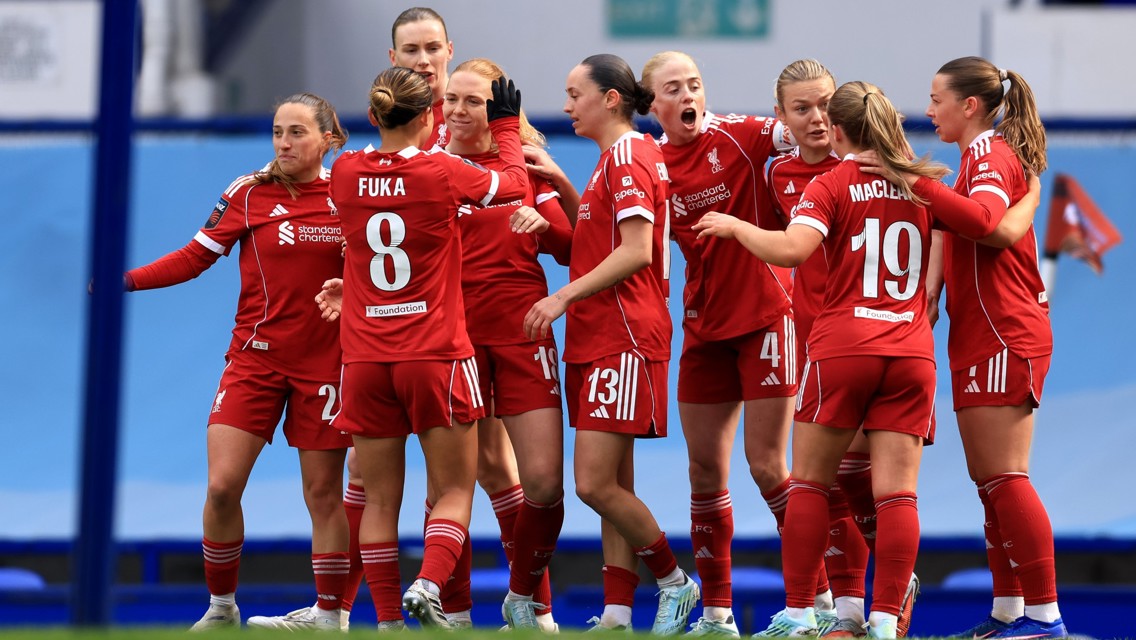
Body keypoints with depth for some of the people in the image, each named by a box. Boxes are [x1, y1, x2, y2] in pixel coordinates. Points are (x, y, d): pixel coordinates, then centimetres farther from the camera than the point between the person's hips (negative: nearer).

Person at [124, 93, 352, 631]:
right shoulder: (249, 194, 0)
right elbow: (196, 256, 1)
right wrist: (127, 280, -9)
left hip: (324, 361, 0)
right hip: (256, 357, 0)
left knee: (323, 491, 3)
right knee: (221, 485, -9)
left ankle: (329, 612, 15)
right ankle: (220, 607, 7)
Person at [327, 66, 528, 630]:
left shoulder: (346, 174, 1)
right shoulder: (443, 173, -9)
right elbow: (514, 185, 10)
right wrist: (506, 126, 25)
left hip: (366, 360, 3)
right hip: (435, 354, -3)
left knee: (380, 498, 8)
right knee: (454, 490, 5)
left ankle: (387, 618, 5)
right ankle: (428, 586, -18)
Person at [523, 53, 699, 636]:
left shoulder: (627, 157, -12)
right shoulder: (615, 158, 19)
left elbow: (636, 251, -20)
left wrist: (565, 296, -19)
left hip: (623, 340, -11)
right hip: (598, 339, 11)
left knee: (595, 484, -11)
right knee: (612, 485, 7)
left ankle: (674, 581, 2)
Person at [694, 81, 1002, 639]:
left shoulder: (831, 185, -2)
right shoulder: (921, 185, 10)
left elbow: (792, 248, -17)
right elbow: (984, 224, 13)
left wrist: (734, 226, -4)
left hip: (841, 348, -3)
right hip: (912, 352, 3)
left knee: (809, 482, 9)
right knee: (897, 491, -1)